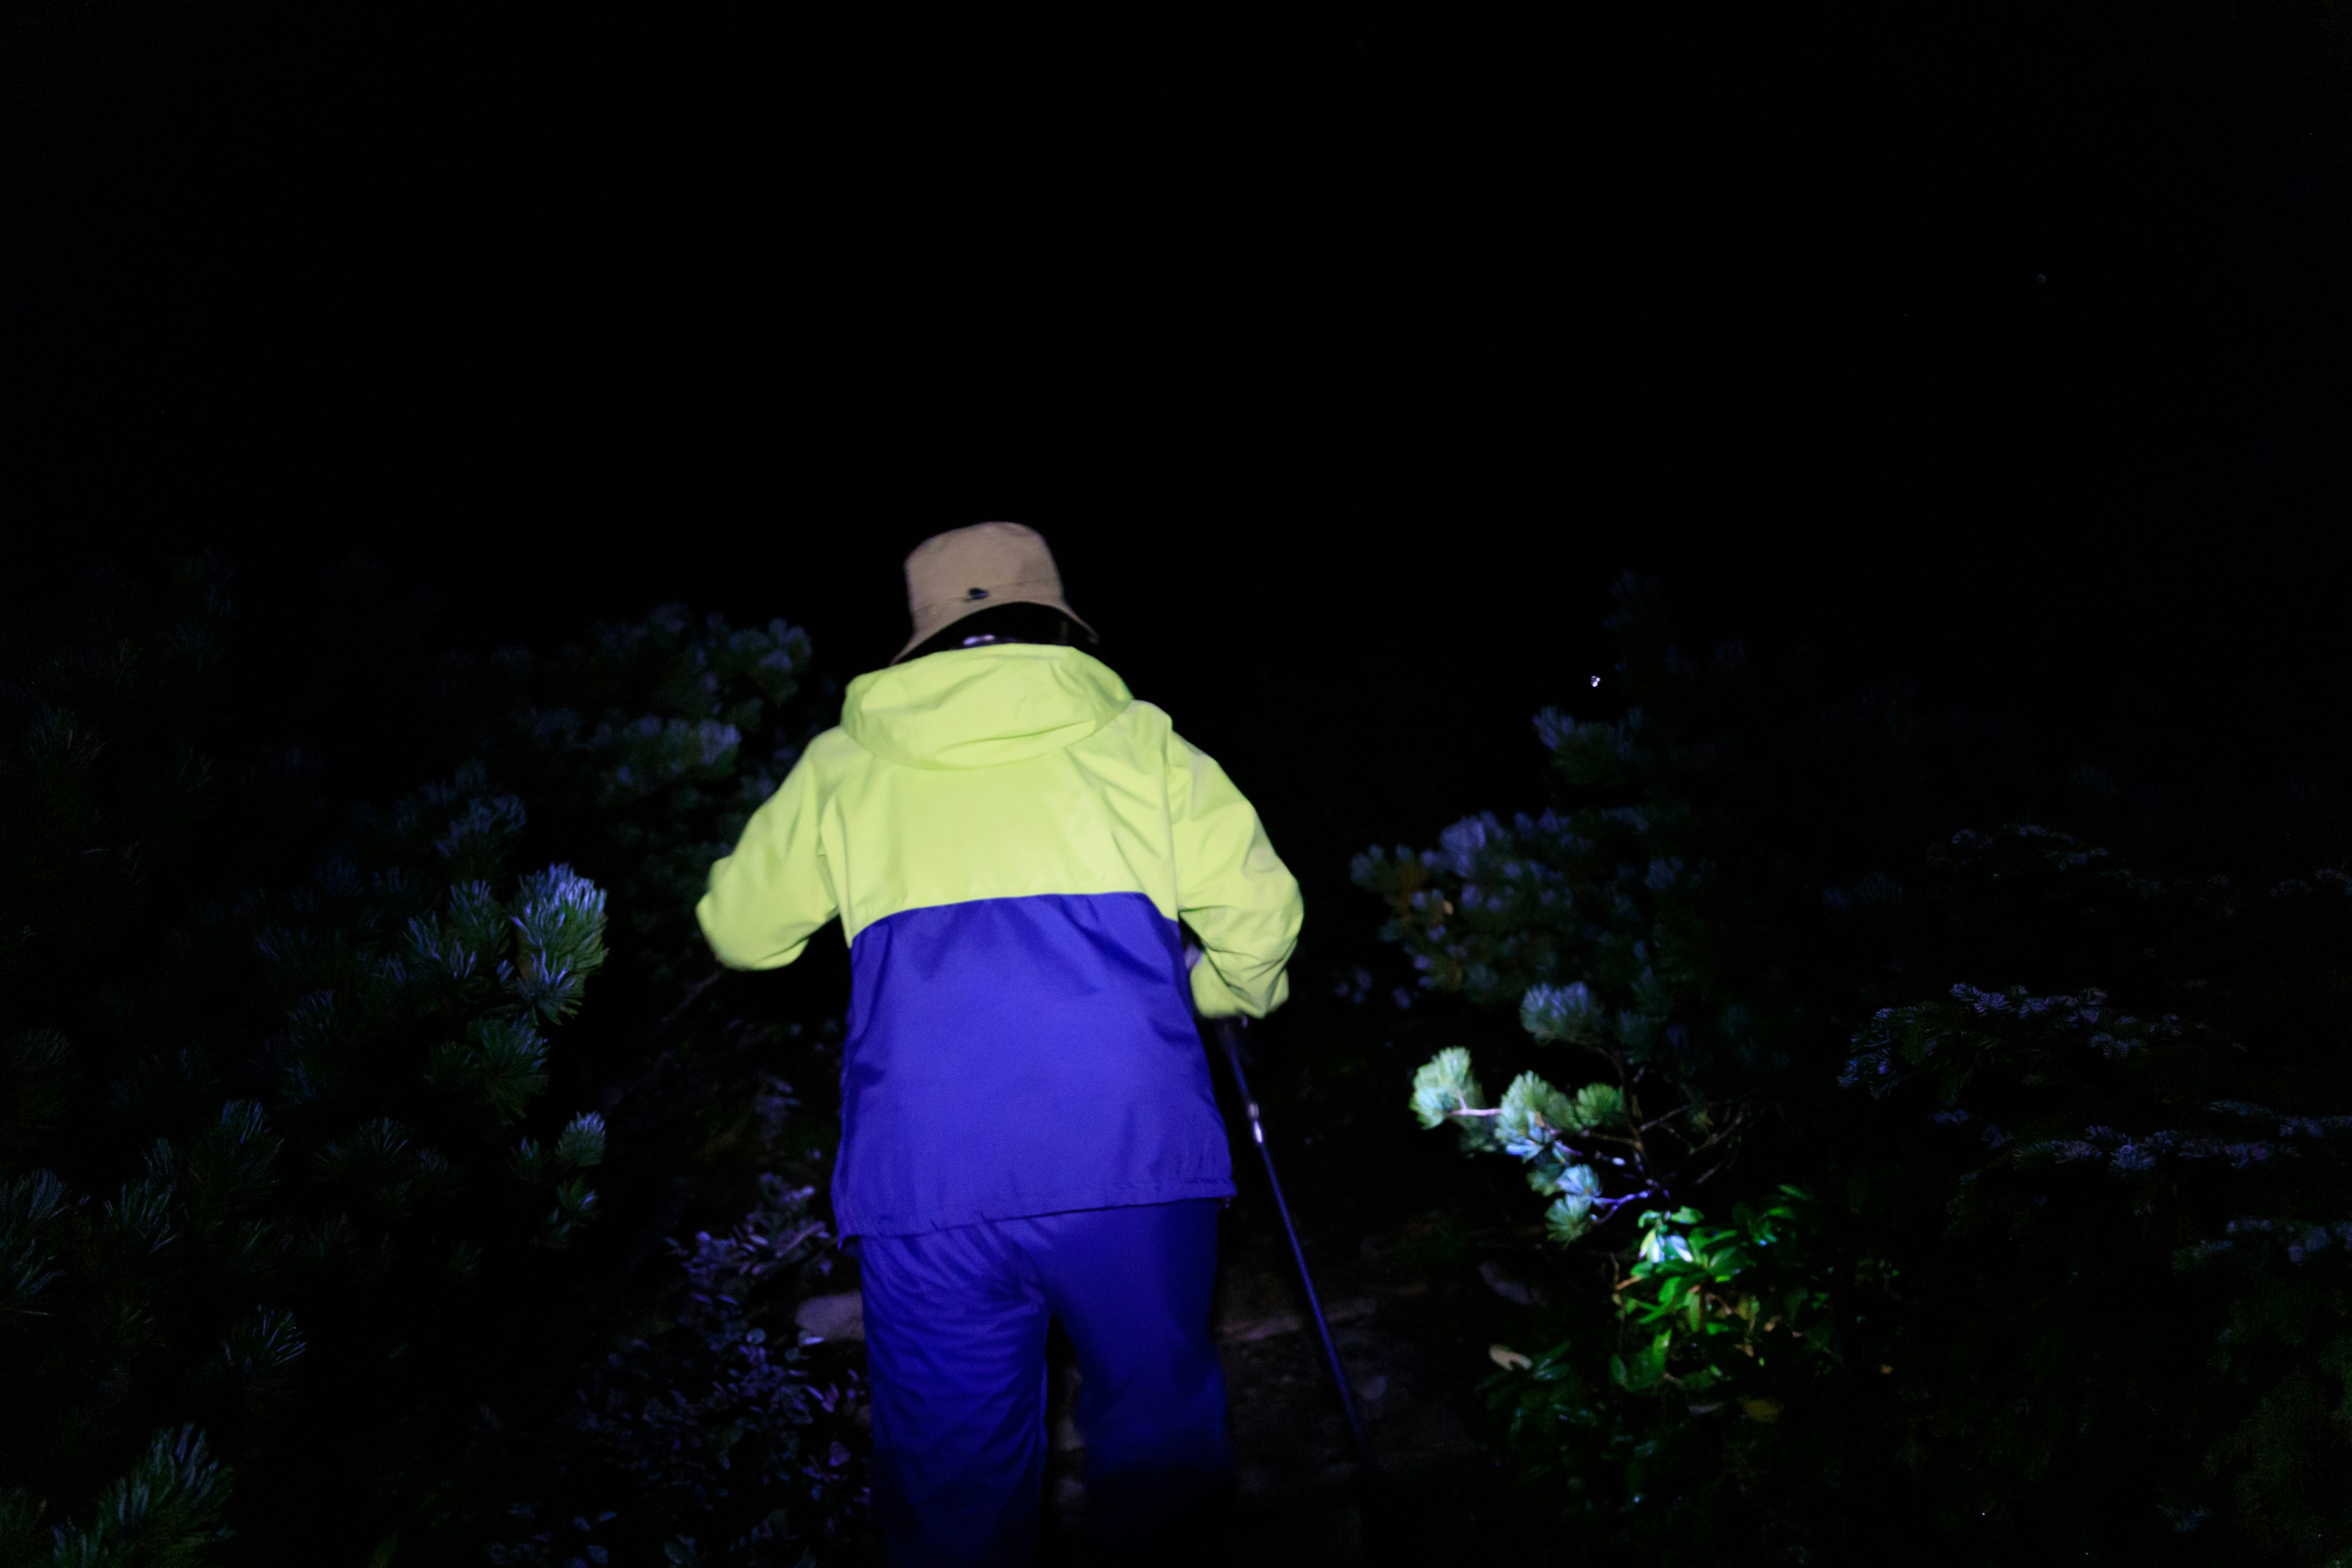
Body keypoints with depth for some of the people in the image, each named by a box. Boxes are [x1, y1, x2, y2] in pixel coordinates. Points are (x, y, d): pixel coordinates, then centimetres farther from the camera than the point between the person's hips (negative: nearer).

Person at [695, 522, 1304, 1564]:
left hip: (923, 1189, 1)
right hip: (1134, 1164, 0)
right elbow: (1261, 913, 4)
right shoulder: (1140, 742, 10)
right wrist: (1227, 993, 25)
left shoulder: (844, 766, 14)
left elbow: (739, 931, 23)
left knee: (954, 1480, 14)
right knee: (1158, 1438, 18)